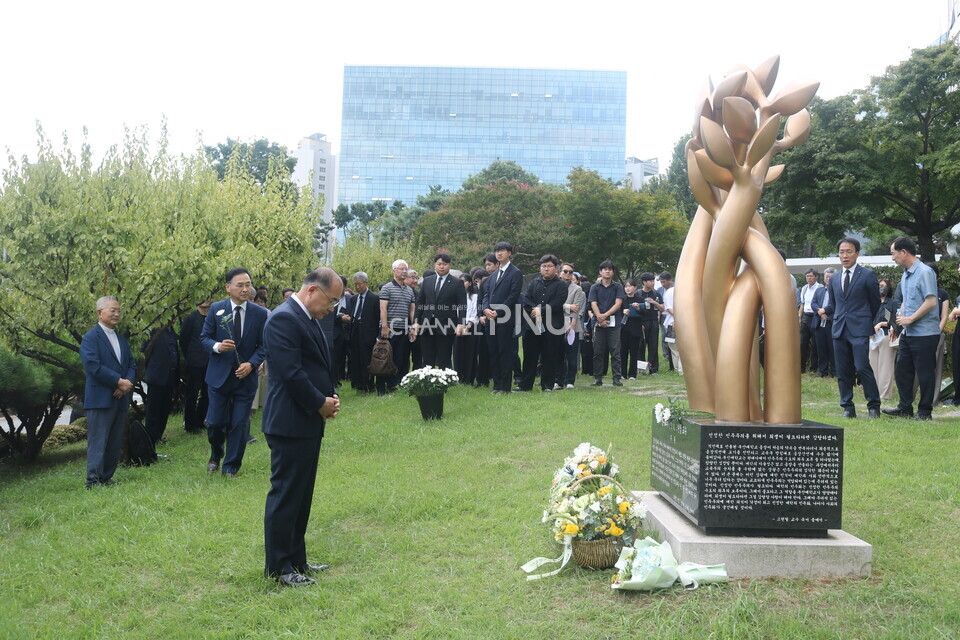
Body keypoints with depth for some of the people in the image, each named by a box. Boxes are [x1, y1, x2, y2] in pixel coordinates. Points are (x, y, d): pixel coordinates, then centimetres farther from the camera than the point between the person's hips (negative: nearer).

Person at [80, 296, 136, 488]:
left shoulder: (121, 339, 20)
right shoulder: (91, 337, -5)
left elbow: (132, 364, 15)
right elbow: (93, 366, -16)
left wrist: (128, 382, -6)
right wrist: (119, 382, -15)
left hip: (120, 399, 7)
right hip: (100, 398, -7)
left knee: (115, 444, 9)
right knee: (97, 442, -7)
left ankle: (107, 477, 17)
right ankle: (93, 481, -5)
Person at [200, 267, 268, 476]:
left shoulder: (260, 314, -2)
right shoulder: (216, 309, -3)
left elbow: (263, 345, 2)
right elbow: (204, 337, 1)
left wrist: (252, 363, -14)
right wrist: (218, 346, -20)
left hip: (245, 376, 0)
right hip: (219, 375, 0)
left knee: (239, 424, 2)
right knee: (215, 422, 4)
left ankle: (231, 466, 18)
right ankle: (216, 455, 34)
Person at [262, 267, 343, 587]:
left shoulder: (307, 318, 14)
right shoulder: (284, 319, -18)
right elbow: (291, 373, -24)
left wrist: (329, 396, 1)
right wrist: (321, 403, -13)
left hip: (309, 422, 10)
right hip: (290, 423, -10)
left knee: (302, 494, 16)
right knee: (285, 495, 0)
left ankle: (296, 559, 27)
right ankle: (278, 567, 11)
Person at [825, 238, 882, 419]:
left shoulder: (867, 275, 1)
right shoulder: (834, 279, 16)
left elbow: (875, 302, 7)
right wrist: (825, 310, 2)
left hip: (859, 329, -5)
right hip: (839, 329, 5)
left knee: (862, 367, -14)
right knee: (843, 371, 5)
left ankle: (874, 406, -3)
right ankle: (848, 408, 12)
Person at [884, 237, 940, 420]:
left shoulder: (924, 272, -14)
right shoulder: (905, 275, 14)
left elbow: (931, 302, -20)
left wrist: (911, 319, -16)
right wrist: (901, 315, 8)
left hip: (925, 332, -9)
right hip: (908, 332, 9)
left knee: (924, 373, -1)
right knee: (902, 370, 11)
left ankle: (925, 411, 9)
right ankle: (905, 408, 20)